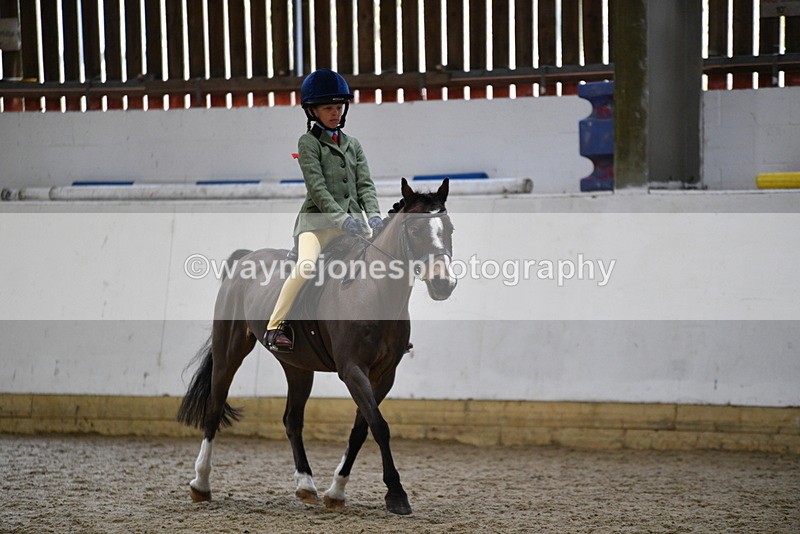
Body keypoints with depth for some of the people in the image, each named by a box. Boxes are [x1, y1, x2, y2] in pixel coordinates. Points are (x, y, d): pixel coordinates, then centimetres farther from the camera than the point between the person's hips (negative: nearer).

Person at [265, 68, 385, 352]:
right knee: (306, 265, -27)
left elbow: (365, 184, 10)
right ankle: (274, 327, -21)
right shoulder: (308, 142, 1)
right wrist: (340, 217, -21)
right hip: (318, 219, -6)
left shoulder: (353, 145, 18)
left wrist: (373, 214, -9)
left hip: (351, 220, 6)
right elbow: (316, 186, -11)